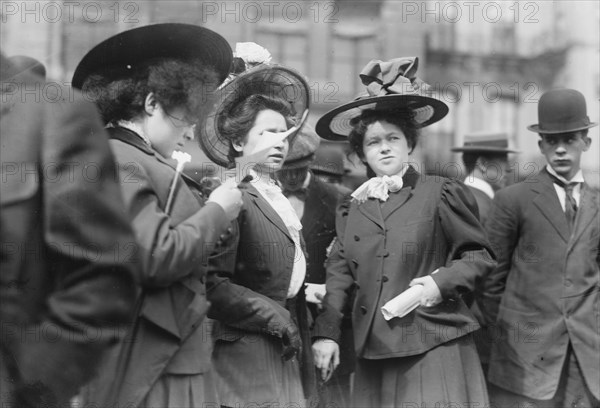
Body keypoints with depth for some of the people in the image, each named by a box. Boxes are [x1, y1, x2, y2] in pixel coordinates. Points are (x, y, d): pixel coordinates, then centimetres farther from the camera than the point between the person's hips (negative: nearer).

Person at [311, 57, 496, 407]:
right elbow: (339, 276, 13)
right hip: (375, 355, 4)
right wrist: (326, 332, 6)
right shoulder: (352, 209, 11)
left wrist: (442, 282, -12)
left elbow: (481, 254, 3)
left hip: (435, 348, -3)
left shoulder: (441, 194, -1)